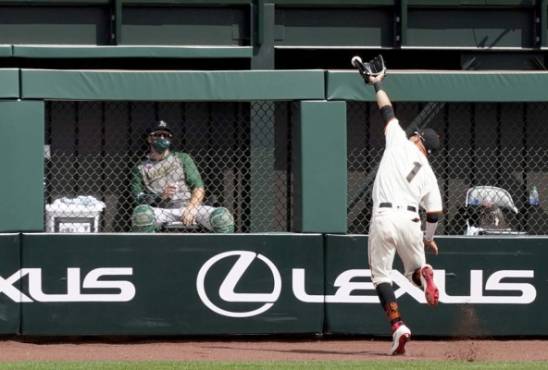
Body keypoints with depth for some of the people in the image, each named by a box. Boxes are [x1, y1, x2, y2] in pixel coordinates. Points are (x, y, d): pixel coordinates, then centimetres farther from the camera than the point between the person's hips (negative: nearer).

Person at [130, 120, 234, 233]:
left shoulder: (182, 158, 21)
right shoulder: (140, 169, 20)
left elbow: (199, 187, 9)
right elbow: (137, 197, 7)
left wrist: (191, 209, -10)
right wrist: (161, 196, -12)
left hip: (189, 206, 1)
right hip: (161, 210, -1)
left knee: (222, 216, -28)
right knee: (141, 213, -38)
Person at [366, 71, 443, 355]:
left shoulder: (400, 142, 9)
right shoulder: (428, 174, 15)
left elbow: (387, 111, 18)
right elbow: (434, 213, 11)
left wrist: (377, 84, 34)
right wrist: (428, 239, 27)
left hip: (383, 217, -3)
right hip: (410, 220, 3)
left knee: (380, 275, 4)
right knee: (415, 269, 23)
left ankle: (397, 326, -15)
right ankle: (424, 275, -17)